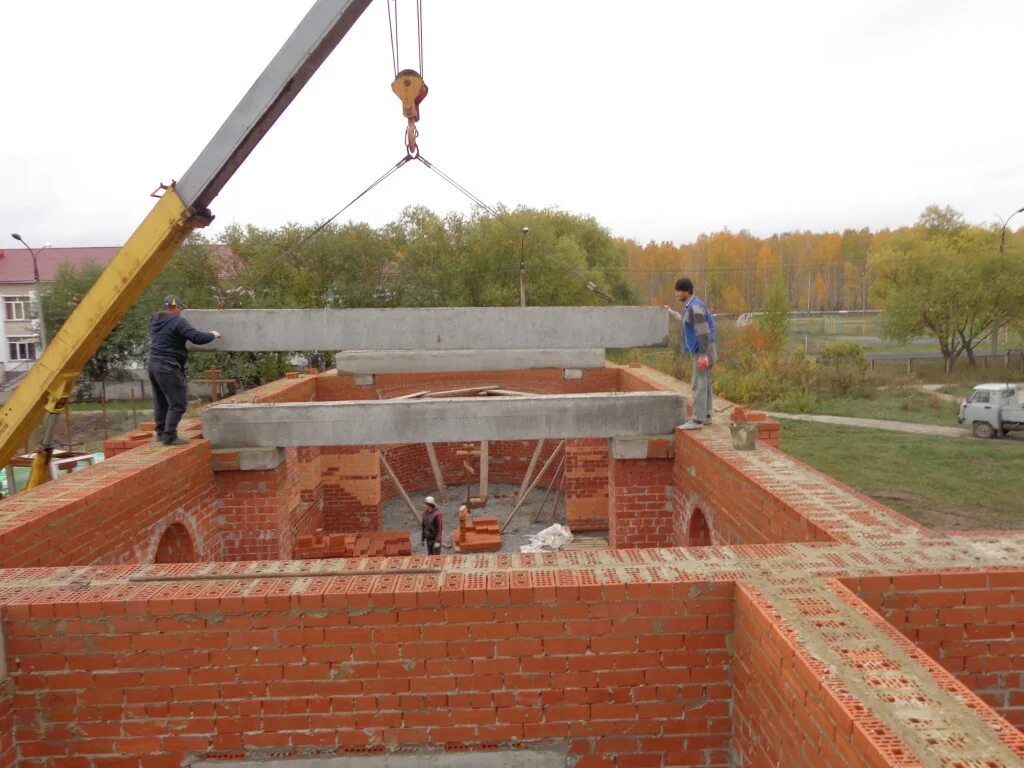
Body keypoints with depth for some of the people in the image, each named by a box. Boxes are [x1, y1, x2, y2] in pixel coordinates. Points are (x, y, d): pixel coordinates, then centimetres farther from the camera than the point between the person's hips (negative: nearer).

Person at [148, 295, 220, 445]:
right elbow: (197, 337, -19)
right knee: (178, 403, -4)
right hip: (169, 368, -9)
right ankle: (169, 436, -6)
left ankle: (161, 433, 27)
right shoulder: (178, 321, -14)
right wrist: (213, 335, -1)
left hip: (154, 364, 9)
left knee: (161, 402, 19)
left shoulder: (154, 321, 12)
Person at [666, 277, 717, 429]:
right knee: (704, 383, 14)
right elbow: (686, 320, 34)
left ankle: (697, 420, -9)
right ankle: (705, 415, 22)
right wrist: (672, 312, 45)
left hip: (703, 350, -10)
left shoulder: (695, 307, -19)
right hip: (701, 350, 10)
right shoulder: (690, 306, 12)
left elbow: (703, 331, -25)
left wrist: (703, 355, -27)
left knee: (699, 384, -10)